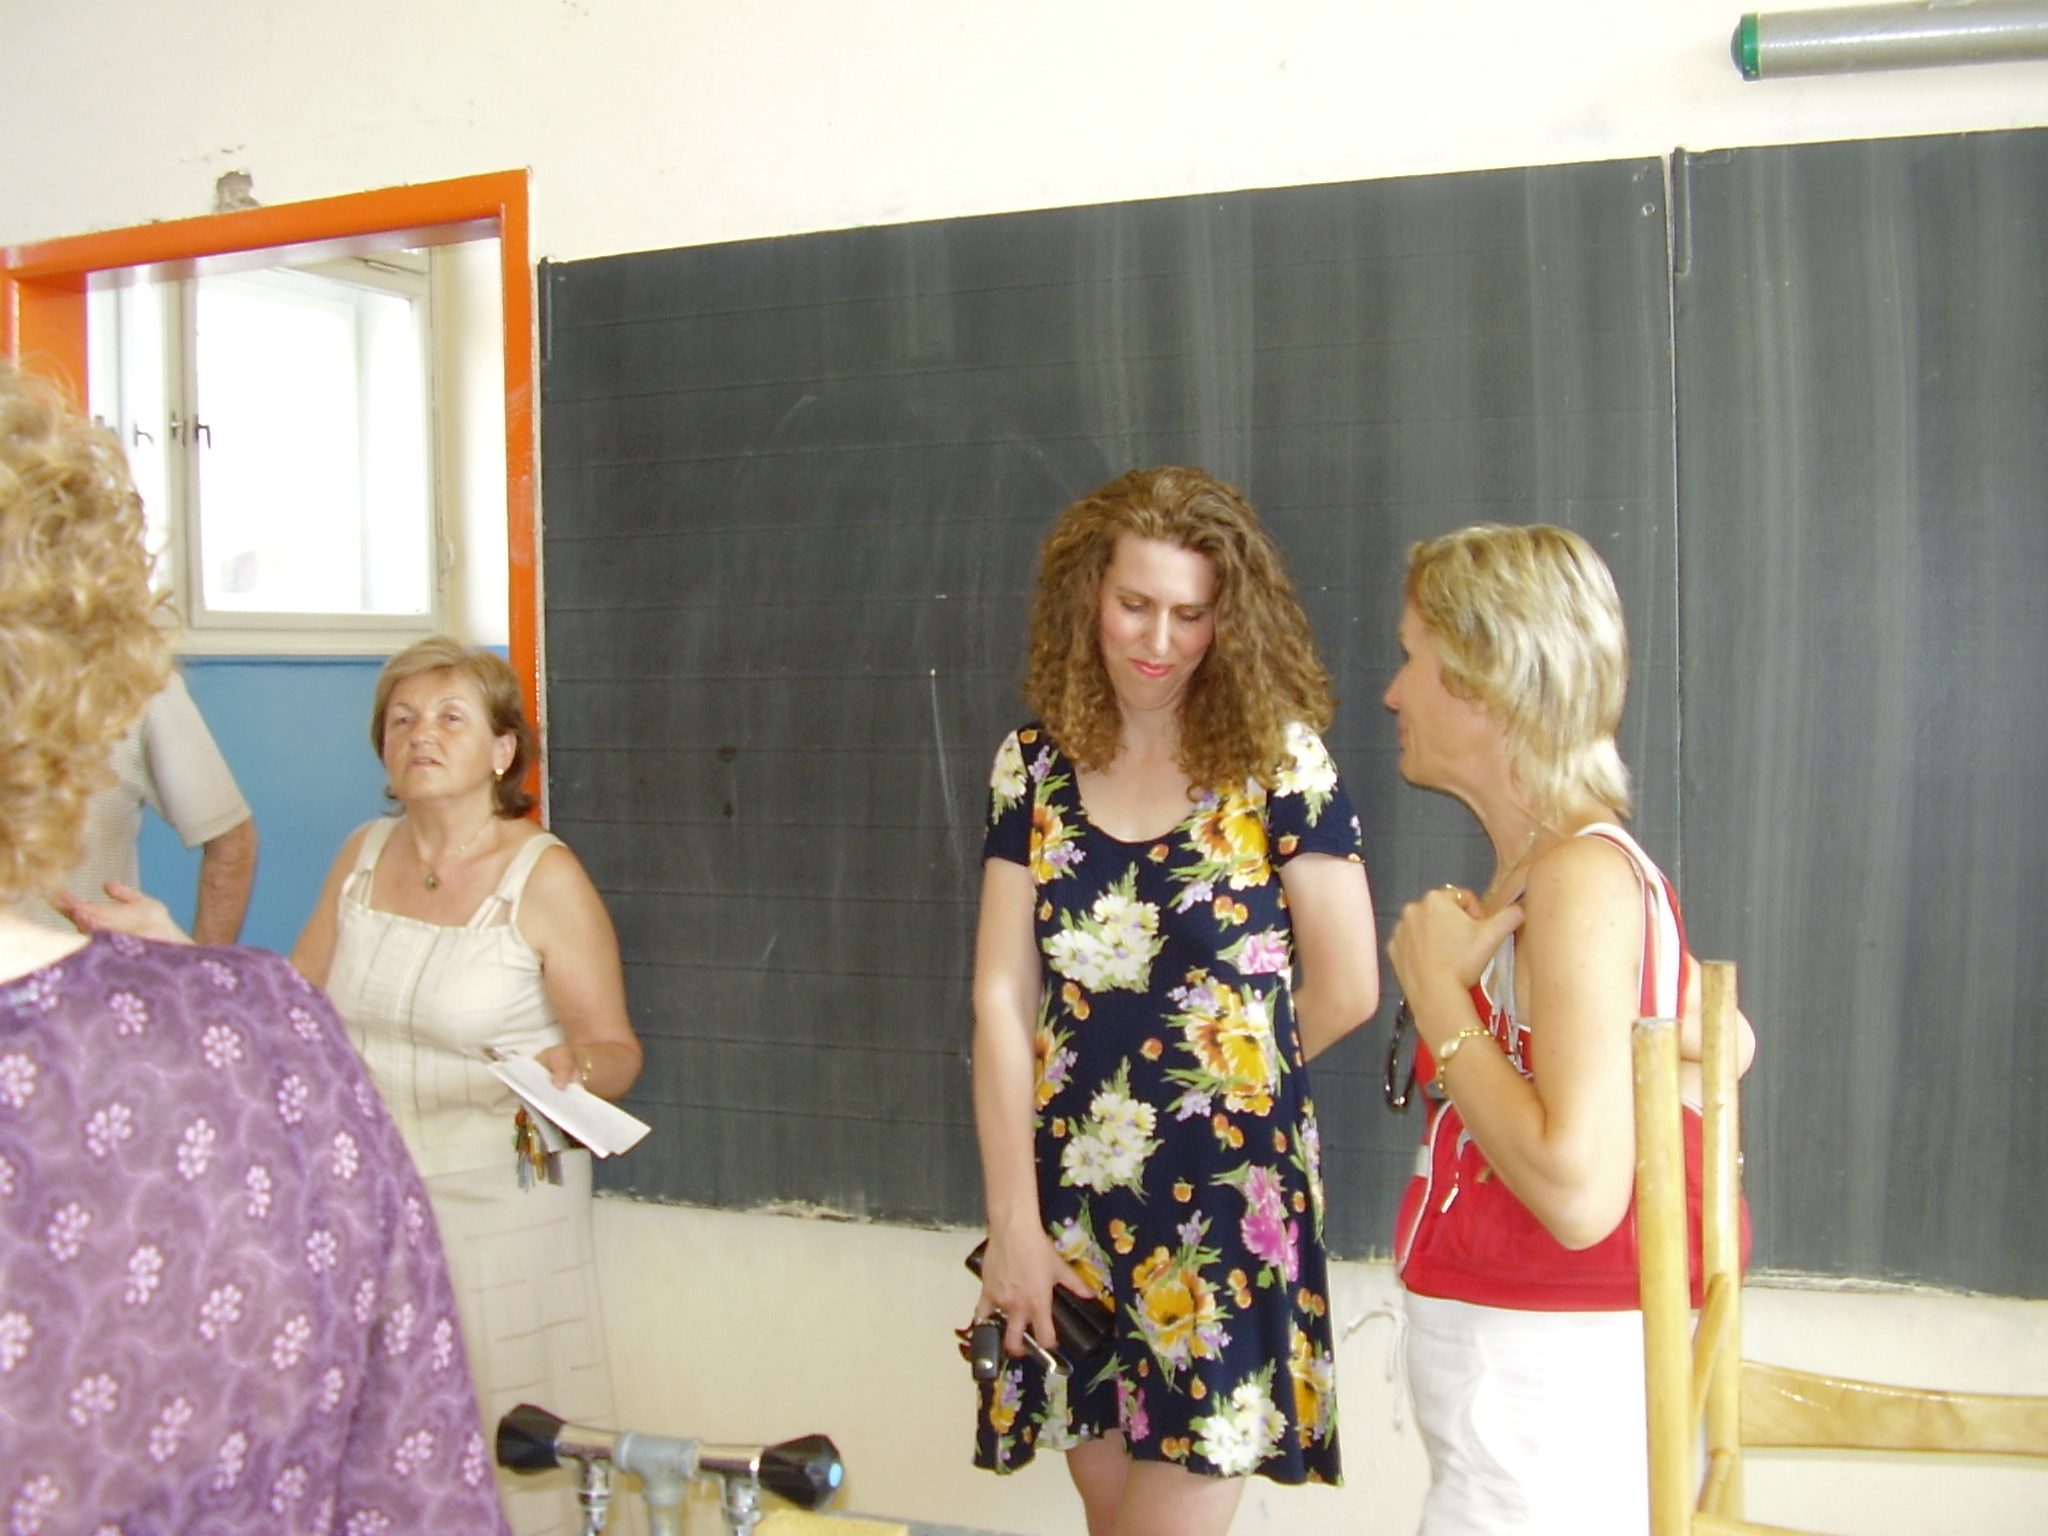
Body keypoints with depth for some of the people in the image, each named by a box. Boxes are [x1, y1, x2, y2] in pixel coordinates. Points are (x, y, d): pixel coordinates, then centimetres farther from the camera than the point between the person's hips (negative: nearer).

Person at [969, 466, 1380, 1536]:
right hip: (1068, 1195, 3)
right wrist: (1014, 1222, -5)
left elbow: (1346, 988, -3)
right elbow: (1001, 999, 0)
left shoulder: (1278, 760, -5)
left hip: (1224, 1202, -3)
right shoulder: (1034, 766, 3)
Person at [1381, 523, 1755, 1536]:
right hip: (1501, 1354, 9)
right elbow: (1719, 1042, 19)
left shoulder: (1581, 873, -21)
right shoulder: (1547, 863, 7)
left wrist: (1435, 988, -19)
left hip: (1544, 1381, -9)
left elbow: (1579, 1192, -27)